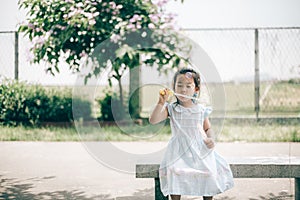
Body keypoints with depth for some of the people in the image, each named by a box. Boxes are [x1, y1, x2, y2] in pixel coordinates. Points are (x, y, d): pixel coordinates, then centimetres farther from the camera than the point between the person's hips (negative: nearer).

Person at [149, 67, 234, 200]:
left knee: (209, 173, -13)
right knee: (174, 171, -24)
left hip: (200, 149, 1)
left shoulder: (201, 110, 6)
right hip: (179, 150, -1)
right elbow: (153, 120, -8)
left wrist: (210, 138, -4)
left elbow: (208, 128, 17)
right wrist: (161, 103, -16)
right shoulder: (171, 109, 2)